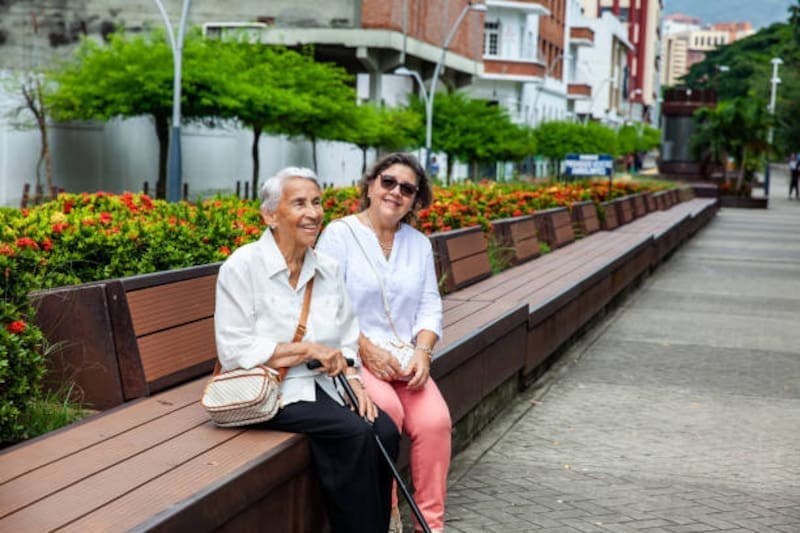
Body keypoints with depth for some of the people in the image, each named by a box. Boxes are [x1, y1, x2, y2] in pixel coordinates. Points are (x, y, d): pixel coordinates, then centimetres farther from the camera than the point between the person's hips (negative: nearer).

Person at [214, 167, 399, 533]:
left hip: (322, 385, 6)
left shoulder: (327, 269, 9)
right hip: (270, 392, -6)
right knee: (354, 433, -26)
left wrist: (353, 378, -6)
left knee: (385, 430, -19)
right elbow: (235, 352, -15)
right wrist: (308, 349, -16)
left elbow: (347, 339, 14)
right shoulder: (242, 267, -10)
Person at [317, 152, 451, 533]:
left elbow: (430, 306, 10)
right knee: (386, 409, -32)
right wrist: (369, 351, -17)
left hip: (404, 360, 4)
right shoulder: (340, 234, -2)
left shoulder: (419, 244, 16)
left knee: (435, 420, -22)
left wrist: (422, 351, -8)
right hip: (352, 356, -4)